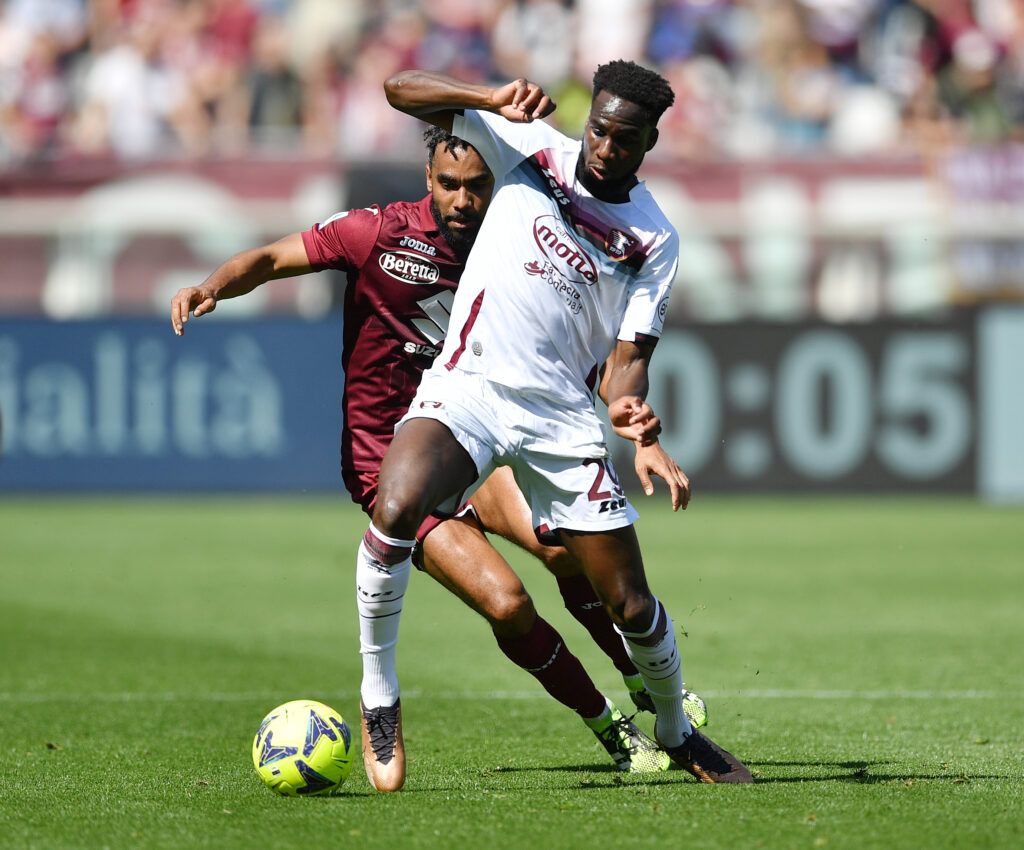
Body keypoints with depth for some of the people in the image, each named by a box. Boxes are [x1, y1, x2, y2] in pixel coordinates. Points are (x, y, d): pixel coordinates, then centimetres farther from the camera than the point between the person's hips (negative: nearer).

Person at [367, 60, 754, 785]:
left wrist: (638, 425, -23)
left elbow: (627, 357, 0)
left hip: (562, 417, 2)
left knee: (631, 605, 1)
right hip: (467, 389, -2)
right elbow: (401, 90, 0)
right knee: (397, 508, -33)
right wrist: (494, 99, -18)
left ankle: (677, 732, 31)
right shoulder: (530, 144, 3)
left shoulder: (655, 241, 3)